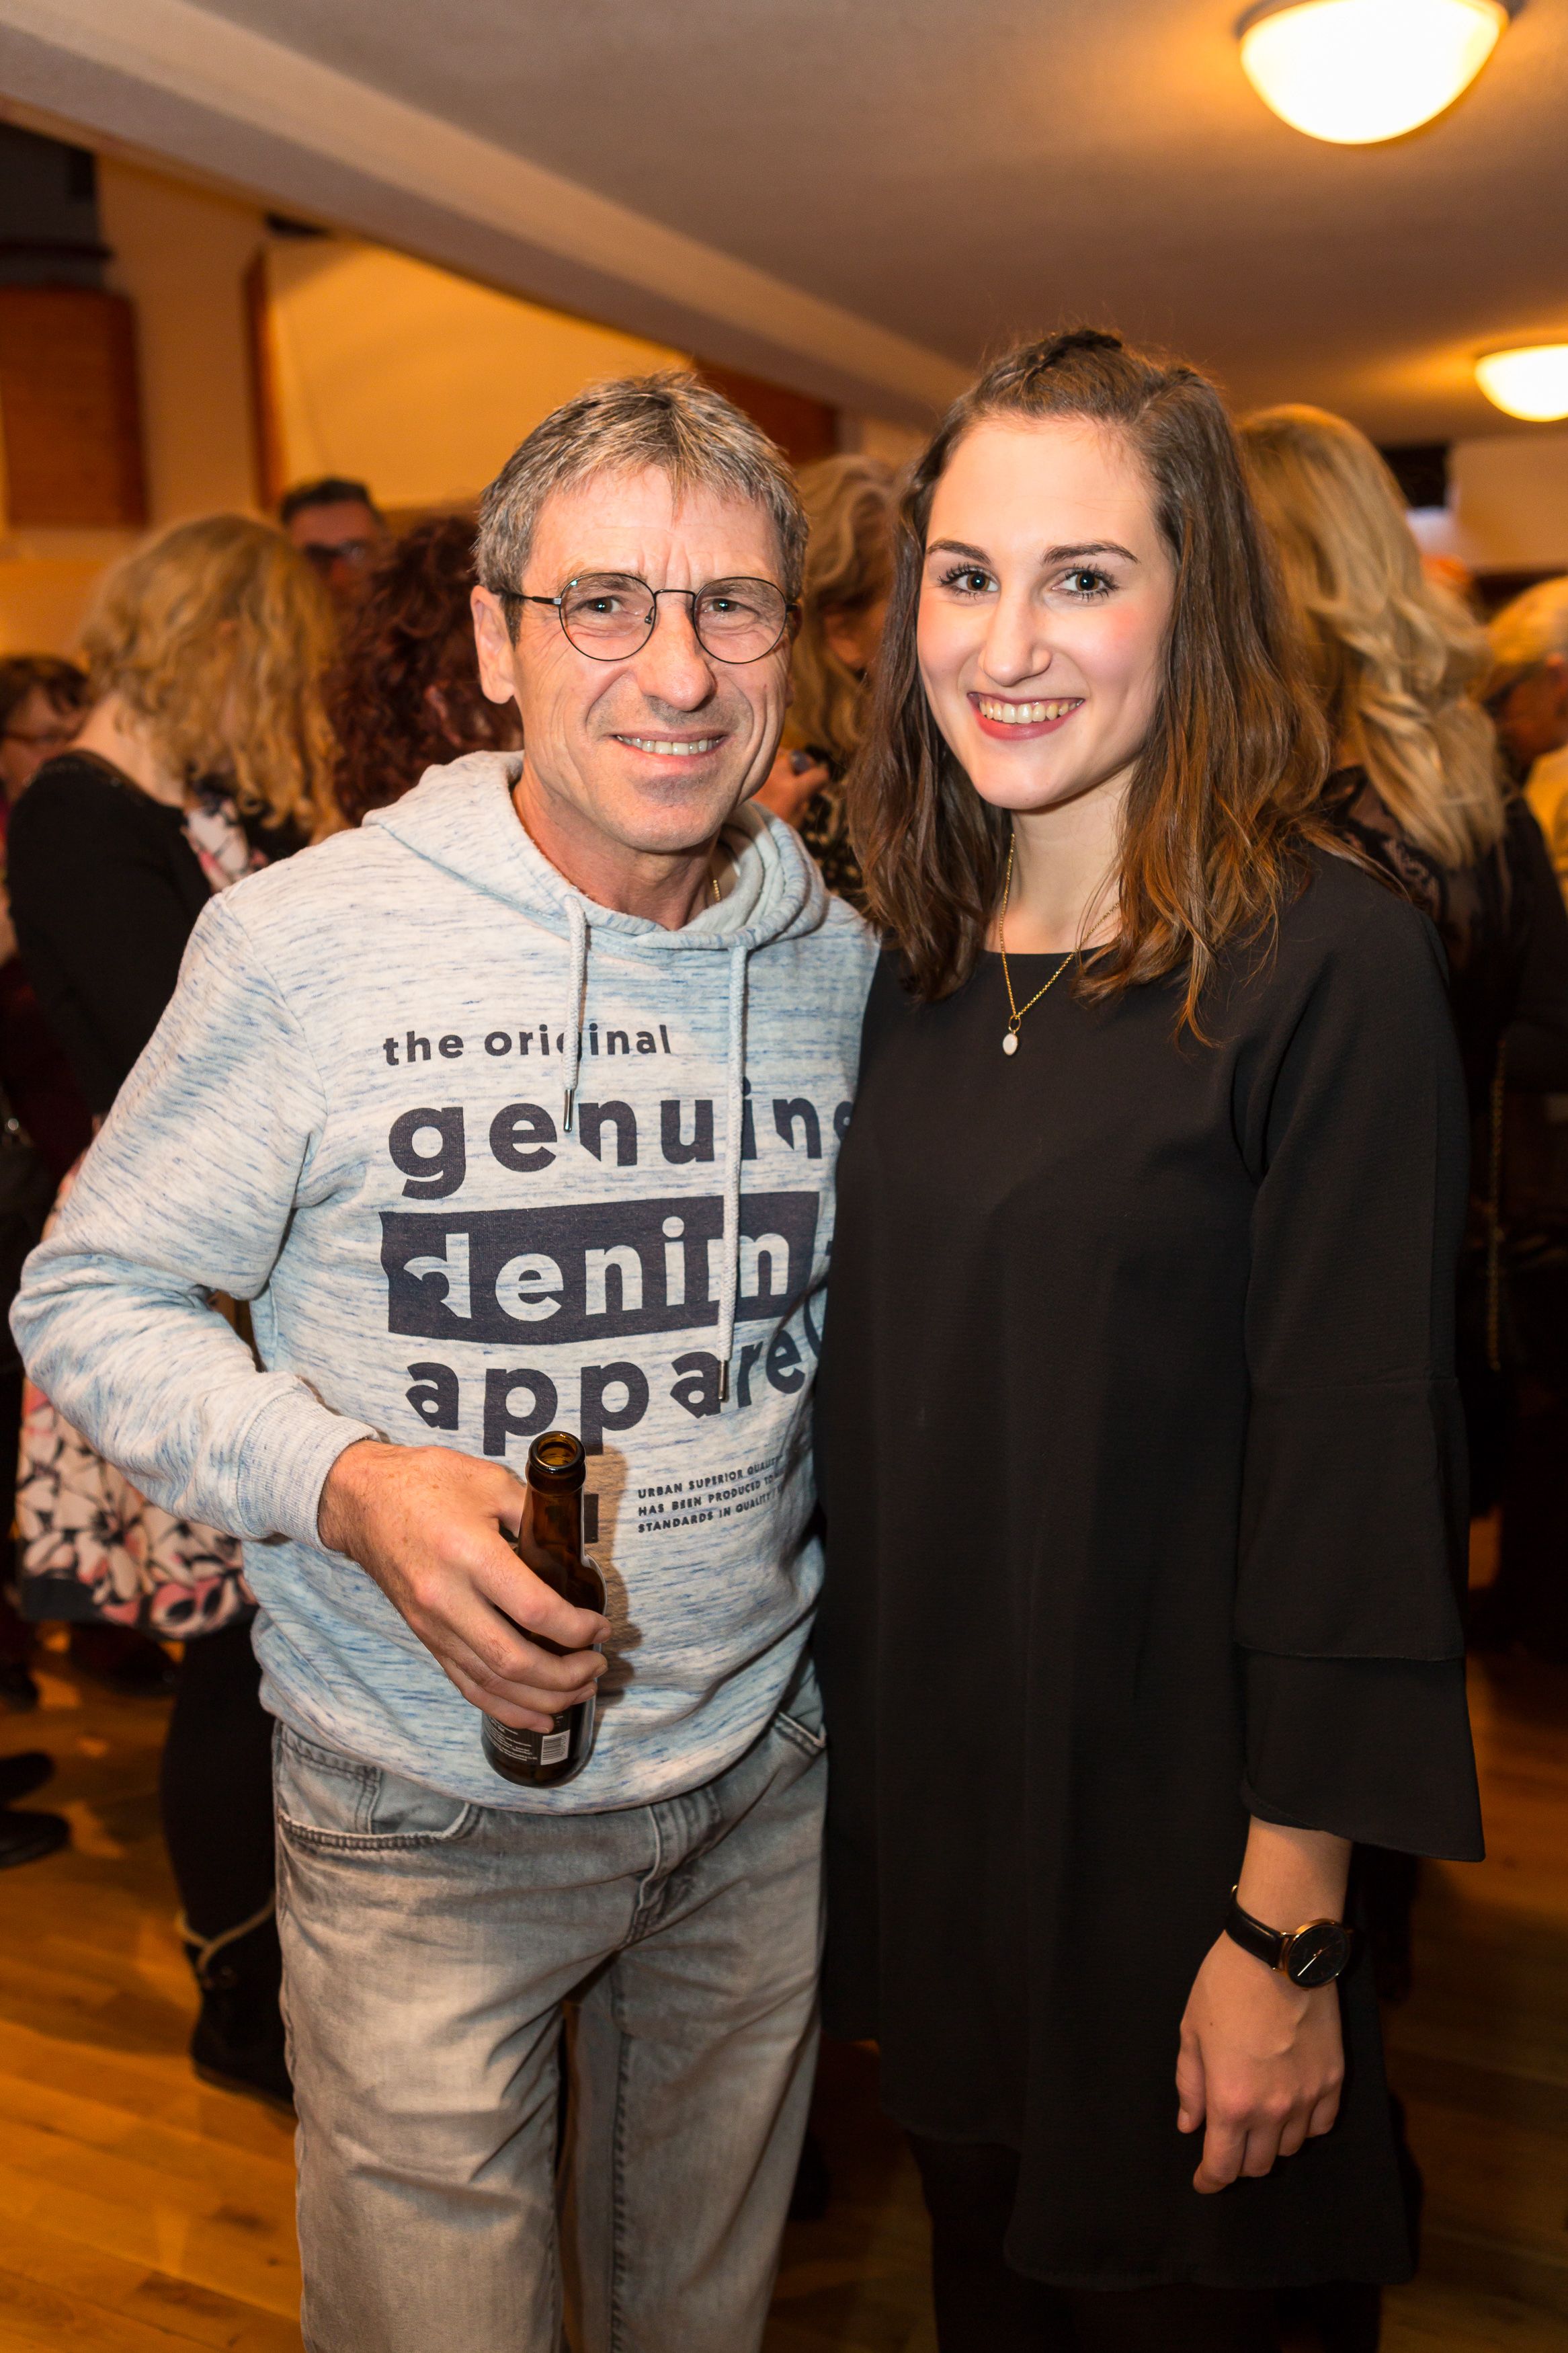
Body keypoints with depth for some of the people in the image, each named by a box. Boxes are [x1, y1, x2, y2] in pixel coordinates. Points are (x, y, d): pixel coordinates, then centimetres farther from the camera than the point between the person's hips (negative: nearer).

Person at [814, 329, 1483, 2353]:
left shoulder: (1330, 966, -17)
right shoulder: (915, 963, 2)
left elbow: (1354, 1465, -18)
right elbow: (866, 1406, 7)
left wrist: (1288, 1928, -15)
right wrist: (841, 1738, 7)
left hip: (1168, 1846, -5)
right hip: (916, 1811, 6)